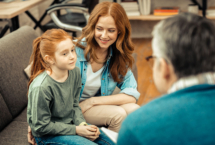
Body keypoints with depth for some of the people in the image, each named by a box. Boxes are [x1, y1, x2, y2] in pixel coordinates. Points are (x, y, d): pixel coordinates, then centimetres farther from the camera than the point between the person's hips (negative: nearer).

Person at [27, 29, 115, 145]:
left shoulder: (75, 72, -8)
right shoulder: (41, 88, -28)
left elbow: (75, 105, 6)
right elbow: (41, 127, -20)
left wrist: (82, 124, -11)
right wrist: (76, 130, -18)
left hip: (70, 124, 7)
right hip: (47, 135, -7)